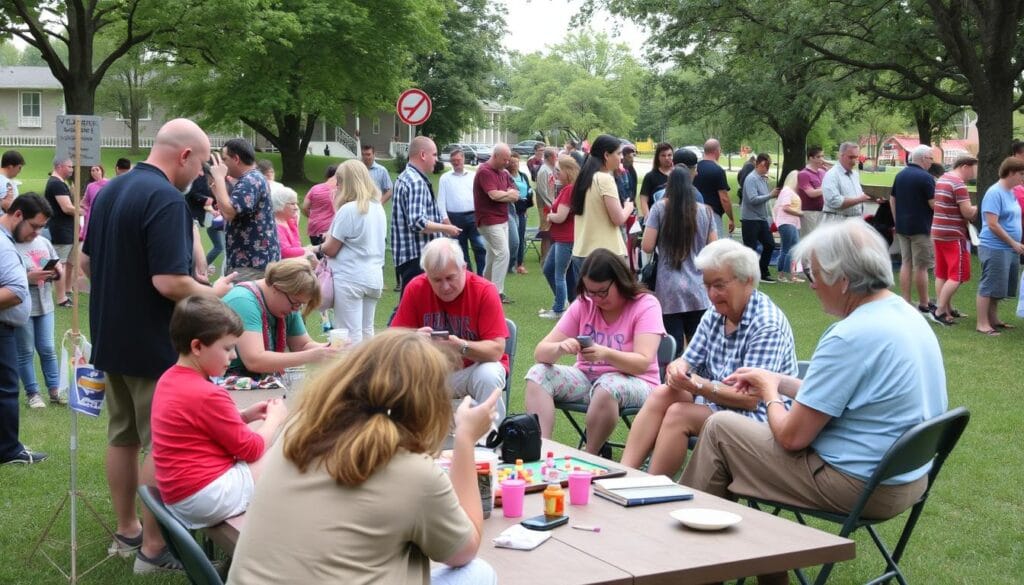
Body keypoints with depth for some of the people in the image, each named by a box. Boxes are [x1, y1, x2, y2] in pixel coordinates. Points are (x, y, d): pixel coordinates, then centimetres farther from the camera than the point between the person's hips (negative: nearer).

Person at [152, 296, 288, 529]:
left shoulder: (169, 379, 8)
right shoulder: (208, 396, -20)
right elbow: (250, 449, -11)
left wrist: (244, 416, 12)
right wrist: (274, 419, 6)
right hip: (206, 497, -10)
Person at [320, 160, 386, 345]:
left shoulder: (348, 210, -15)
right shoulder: (378, 207, 8)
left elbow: (331, 249, -10)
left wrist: (321, 246, 12)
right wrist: (333, 237, 19)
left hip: (350, 279, -8)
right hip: (374, 277, 8)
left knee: (351, 335, -3)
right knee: (367, 332, 13)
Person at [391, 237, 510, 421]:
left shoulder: (484, 291, -16)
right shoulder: (416, 289, -8)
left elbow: (496, 350, -20)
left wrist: (461, 347, -38)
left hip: (475, 367, -2)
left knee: (489, 375, -34)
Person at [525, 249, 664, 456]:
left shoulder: (646, 305, -9)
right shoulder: (583, 304, 2)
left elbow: (643, 363, -22)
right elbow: (541, 352, -5)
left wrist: (606, 354, -41)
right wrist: (560, 348, -30)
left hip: (634, 382, -5)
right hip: (586, 378, 5)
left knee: (607, 386, -38)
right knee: (538, 374, -18)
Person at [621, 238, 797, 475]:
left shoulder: (768, 326, -18)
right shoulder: (714, 316, 7)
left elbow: (751, 399, -22)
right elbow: (688, 361, 10)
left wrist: (699, 386, -32)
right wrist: (677, 369, -16)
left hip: (758, 415, -8)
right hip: (714, 400, 8)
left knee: (679, 414, -26)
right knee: (661, 394, -15)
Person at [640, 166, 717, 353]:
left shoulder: (659, 209, -2)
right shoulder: (705, 212, 4)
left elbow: (647, 247, -5)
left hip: (669, 293, -2)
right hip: (699, 292, 2)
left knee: (672, 351, -3)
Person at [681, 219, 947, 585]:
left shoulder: (850, 337, -24)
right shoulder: (908, 316, 5)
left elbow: (792, 436, -18)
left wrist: (770, 394, 2)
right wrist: (778, 381, 18)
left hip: (860, 486, -9)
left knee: (719, 428, 2)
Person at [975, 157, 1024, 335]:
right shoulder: (995, 193, -14)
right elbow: (992, 224, -19)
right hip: (995, 248, -9)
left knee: (1000, 287, 15)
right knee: (989, 287, -4)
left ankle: (993, 319, 24)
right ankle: (982, 324, 0)